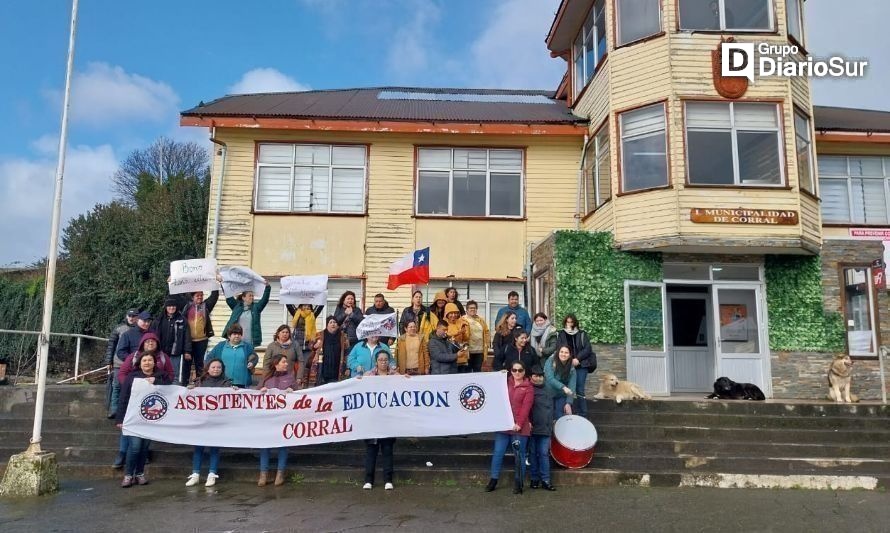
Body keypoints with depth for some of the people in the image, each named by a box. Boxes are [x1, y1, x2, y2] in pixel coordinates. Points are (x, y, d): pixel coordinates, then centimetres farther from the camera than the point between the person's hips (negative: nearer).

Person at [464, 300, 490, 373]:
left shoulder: (481, 320, 12)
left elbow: (487, 332, 16)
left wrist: (487, 343, 8)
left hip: (479, 351, 4)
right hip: (468, 351, -4)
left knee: (478, 371, 11)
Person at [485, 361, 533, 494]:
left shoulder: (528, 387, 2)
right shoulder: (505, 383, 14)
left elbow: (526, 407, -7)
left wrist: (519, 423, -17)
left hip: (520, 427, -3)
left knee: (519, 455, 4)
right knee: (498, 452, 2)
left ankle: (518, 483, 13)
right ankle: (493, 480, 12)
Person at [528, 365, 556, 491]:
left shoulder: (548, 391, 13)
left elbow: (551, 409, 16)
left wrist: (550, 427, 11)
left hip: (545, 429, 2)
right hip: (531, 428, -2)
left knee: (544, 454, 0)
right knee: (533, 454, 5)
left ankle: (545, 480, 3)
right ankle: (534, 479, 14)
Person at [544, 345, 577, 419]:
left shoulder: (571, 369, -5)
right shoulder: (550, 362, -12)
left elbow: (571, 387, -10)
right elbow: (550, 379, -23)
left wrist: (568, 403, -20)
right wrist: (563, 387, -36)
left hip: (561, 397, 2)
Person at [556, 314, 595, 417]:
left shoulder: (582, 334, 8)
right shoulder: (561, 335, 9)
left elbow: (587, 348, 1)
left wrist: (578, 359, -11)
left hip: (581, 365, 0)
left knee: (580, 390, -1)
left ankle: (582, 415, 4)